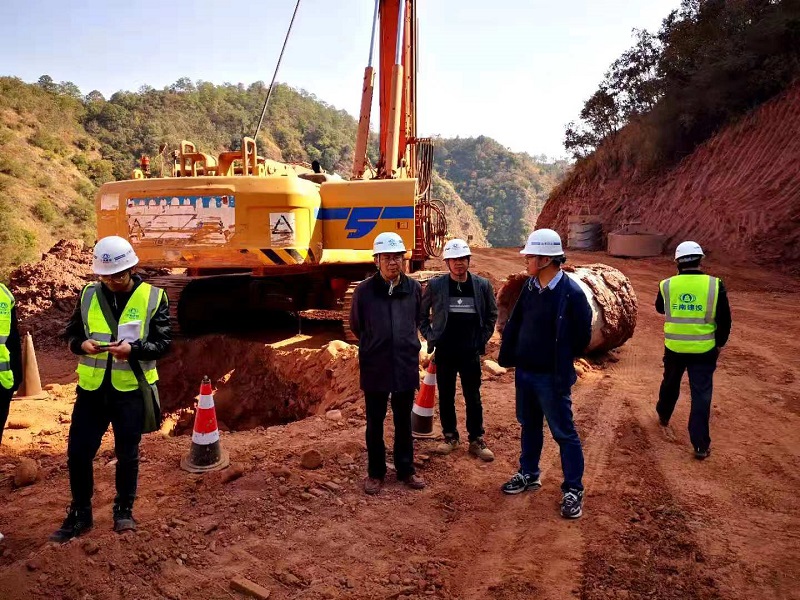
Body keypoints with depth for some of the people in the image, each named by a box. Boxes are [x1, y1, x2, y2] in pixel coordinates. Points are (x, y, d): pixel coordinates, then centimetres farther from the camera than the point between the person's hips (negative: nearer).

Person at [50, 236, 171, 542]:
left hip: (132, 389, -3)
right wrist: (82, 344, -14)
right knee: (78, 451, 7)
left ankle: (124, 510, 31)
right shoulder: (88, 295, 2)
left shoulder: (153, 297, -7)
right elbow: (71, 332, 9)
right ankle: (80, 513, 27)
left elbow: (163, 343, -7)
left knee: (127, 454, 10)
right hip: (92, 388, 3)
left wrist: (133, 349, -25)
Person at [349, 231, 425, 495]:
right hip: (375, 368, -1)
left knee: (403, 422, 15)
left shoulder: (414, 288, -4)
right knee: (375, 423, 11)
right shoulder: (364, 290, -10)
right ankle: (375, 473, 27)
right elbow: (356, 326, 6)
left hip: (406, 367, 2)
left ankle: (406, 470, 31)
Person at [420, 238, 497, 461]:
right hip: (444, 352, 0)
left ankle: (476, 440, 18)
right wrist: (429, 336, 1)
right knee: (446, 397, 10)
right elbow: (421, 313, 8)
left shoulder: (482, 285, -2)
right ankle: (450, 436, 25)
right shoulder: (435, 285, -5)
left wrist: (483, 338, 5)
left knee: (473, 398, 6)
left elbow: (492, 314, 11)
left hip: (471, 352, 0)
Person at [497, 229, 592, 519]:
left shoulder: (571, 293, -18)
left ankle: (573, 490, 16)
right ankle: (529, 474, 38)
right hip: (524, 372, 7)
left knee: (564, 433, 4)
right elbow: (514, 324, 10)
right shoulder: (530, 286, 2)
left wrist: (559, 360, -1)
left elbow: (582, 335, -11)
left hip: (551, 377, -7)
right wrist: (509, 355, 5)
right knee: (529, 426, 21)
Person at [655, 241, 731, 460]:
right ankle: (701, 445, 3)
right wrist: (719, 343, 9)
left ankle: (663, 415, 49)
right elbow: (725, 320, -5)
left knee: (670, 383, 26)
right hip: (703, 350, -2)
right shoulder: (715, 285, -10)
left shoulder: (667, 285, -6)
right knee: (701, 395, 3)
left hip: (674, 347, 2)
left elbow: (660, 308, 15)